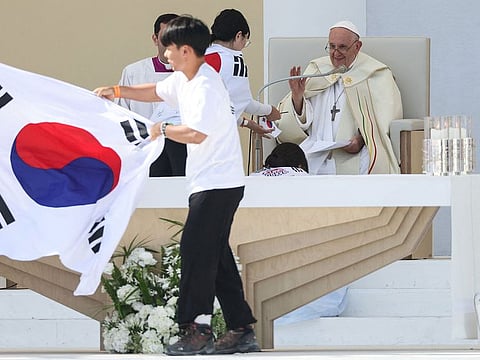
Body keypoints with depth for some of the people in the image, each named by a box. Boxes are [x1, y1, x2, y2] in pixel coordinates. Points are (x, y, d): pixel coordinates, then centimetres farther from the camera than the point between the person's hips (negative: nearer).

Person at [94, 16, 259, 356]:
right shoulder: (184, 79, 13)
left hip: (218, 184, -10)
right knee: (216, 255, 9)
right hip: (210, 183, 10)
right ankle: (242, 330, 10)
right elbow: (156, 92, 31)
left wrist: (164, 129, -10)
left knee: (196, 249, -10)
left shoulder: (205, 86, -18)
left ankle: (197, 329, -9)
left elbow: (196, 133, -26)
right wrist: (117, 91, 21)